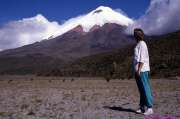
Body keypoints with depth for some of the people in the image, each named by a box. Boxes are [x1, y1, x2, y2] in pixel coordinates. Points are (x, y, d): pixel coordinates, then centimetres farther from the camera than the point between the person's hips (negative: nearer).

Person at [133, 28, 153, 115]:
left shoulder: (142, 44, -11)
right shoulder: (139, 44, 19)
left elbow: (142, 59, -18)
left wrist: (139, 70, -21)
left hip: (142, 70, -10)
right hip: (139, 70, 10)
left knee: (145, 89, -8)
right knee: (141, 89, 12)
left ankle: (149, 108, -4)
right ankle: (142, 107, 18)